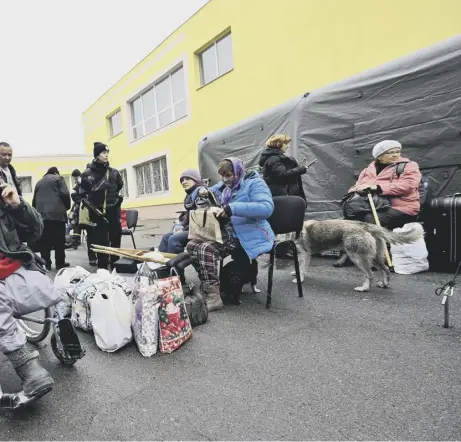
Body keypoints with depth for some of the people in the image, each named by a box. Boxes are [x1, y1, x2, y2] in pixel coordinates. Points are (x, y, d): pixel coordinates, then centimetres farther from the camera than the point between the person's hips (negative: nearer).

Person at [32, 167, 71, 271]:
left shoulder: (39, 182, 25)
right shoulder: (58, 178, 8)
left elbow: (34, 200, 23)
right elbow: (65, 194, -5)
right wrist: (67, 207, 9)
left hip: (41, 215, 5)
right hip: (57, 213, -5)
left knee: (44, 241, 4)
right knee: (59, 240, 0)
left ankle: (46, 264, 4)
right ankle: (60, 263, 2)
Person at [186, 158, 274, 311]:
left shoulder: (254, 183, -10)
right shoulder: (224, 186, 15)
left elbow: (267, 207, -27)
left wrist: (233, 208, -34)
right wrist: (203, 192, 0)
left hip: (247, 236, -9)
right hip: (227, 233, 9)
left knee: (207, 249, -26)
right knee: (192, 245, -4)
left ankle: (213, 297, -20)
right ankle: (209, 287, 4)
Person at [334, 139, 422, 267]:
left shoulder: (409, 166, 4)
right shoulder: (370, 168, 19)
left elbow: (406, 185, -13)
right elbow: (358, 185, 20)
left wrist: (377, 187, -19)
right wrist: (357, 190, -7)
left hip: (399, 208, -5)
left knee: (369, 219, -31)